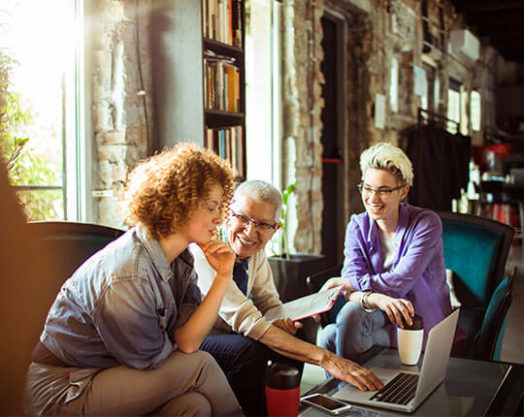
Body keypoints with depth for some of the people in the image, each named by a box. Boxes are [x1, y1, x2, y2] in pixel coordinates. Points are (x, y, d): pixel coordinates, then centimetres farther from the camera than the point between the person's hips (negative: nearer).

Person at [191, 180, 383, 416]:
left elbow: (268, 300, 8)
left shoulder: (256, 248, -5)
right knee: (248, 349, -32)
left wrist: (279, 321, -19)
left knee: (297, 336, -9)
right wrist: (324, 358, -40)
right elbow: (246, 319, -35)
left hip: (231, 334, 7)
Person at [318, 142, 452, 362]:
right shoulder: (357, 227, -1)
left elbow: (400, 282, -22)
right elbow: (352, 292, -12)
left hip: (420, 323, -4)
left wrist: (343, 283, -15)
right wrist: (376, 299, -37)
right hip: (381, 316, 4)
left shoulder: (426, 223, -13)